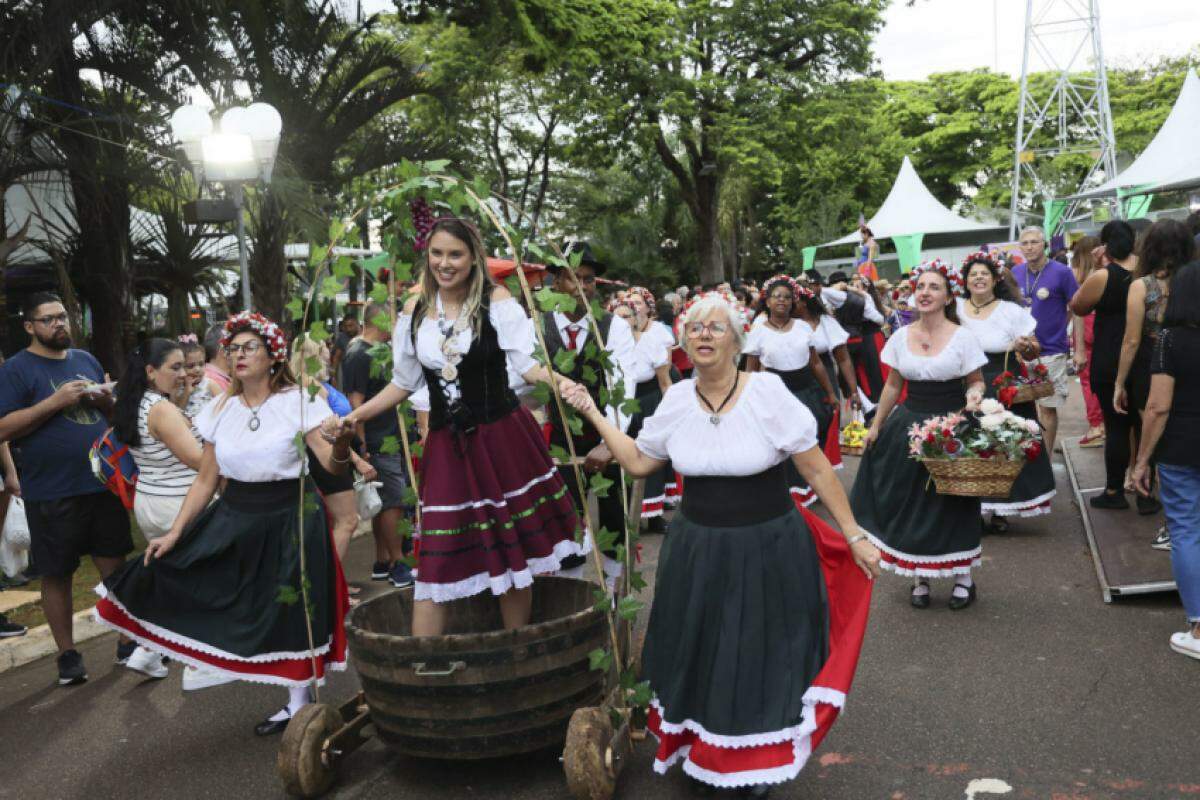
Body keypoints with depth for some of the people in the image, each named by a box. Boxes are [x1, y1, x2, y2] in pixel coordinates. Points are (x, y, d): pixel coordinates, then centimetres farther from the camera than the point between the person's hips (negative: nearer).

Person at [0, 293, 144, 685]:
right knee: (57, 576, 7)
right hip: (51, 493, -4)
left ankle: (128, 642, 22)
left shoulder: (86, 359, 12)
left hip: (103, 484, 4)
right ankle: (67, 655, 21)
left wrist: (107, 400, -4)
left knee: (115, 566, 10)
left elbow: (115, 413, 19)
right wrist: (56, 401, -19)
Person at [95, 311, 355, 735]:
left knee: (290, 612, 2)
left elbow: (334, 467, -18)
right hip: (232, 517, 5)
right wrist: (174, 533, 1)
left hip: (288, 518, -5)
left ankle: (298, 703, 23)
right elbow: (205, 481, 7)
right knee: (166, 567, -2)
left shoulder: (298, 402, -11)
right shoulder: (220, 410, 3)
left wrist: (341, 444, -41)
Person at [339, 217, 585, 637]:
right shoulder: (414, 310, 6)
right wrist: (354, 416, 9)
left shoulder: (496, 300, -5)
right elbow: (404, 382, 14)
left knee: (511, 552, 7)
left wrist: (558, 380, -30)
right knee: (436, 561, 1)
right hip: (447, 445, 3)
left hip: (503, 437, -2)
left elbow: (526, 363, -11)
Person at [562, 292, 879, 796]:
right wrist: (593, 414, 4)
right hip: (698, 550, 4)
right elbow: (637, 461, 9)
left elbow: (817, 471, -10)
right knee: (700, 655, 16)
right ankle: (702, 748, 41)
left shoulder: (767, 391, -15)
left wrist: (855, 536, -7)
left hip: (767, 549, -3)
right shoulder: (676, 399, -3)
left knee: (760, 657, 11)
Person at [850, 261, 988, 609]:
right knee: (910, 503, 7)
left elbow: (976, 382, 0)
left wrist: (973, 396, -23)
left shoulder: (962, 337, -7)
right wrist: (876, 425, 12)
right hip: (909, 426, 3)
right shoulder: (901, 336, 3)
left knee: (953, 505, 5)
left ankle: (963, 577, 23)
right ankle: (919, 577, 23)